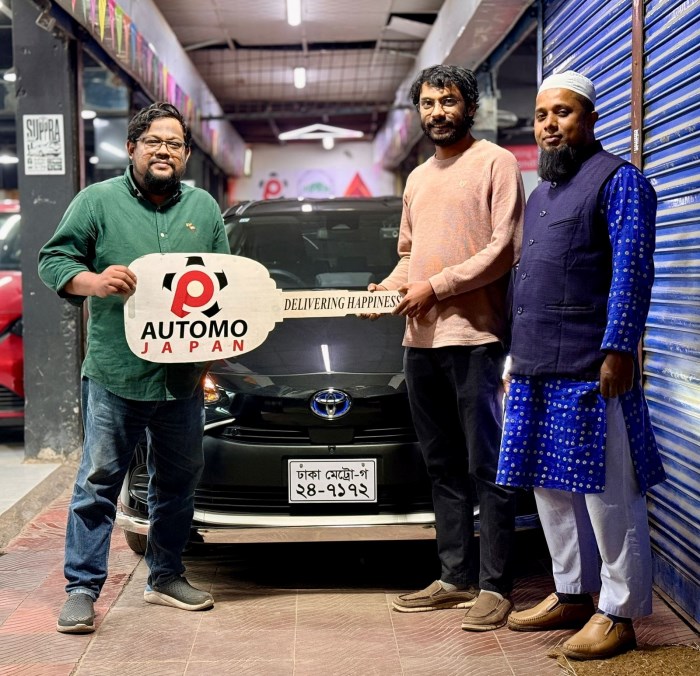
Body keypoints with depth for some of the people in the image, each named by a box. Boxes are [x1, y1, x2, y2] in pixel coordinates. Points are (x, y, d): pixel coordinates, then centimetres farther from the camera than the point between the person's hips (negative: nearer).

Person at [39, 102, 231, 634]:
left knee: (178, 482, 13)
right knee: (99, 481, -1)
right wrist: (94, 280, -18)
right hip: (115, 373, -4)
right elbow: (53, 259, 2)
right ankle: (82, 588, 8)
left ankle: (166, 578, 28)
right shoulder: (98, 201, 1)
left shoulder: (204, 208, 12)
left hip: (184, 376, 4)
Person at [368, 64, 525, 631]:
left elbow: (505, 248, -11)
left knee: (486, 467, -4)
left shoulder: (495, 163, -1)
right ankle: (455, 578, 20)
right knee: (444, 467, 12)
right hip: (420, 338, 8)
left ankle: (494, 587, 3)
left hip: (474, 335, -8)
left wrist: (434, 287, -14)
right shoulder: (418, 179, 23)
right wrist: (386, 288, 7)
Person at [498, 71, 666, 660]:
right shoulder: (540, 194, 21)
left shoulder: (618, 179, -4)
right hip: (536, 369, 9)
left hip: (590, 370, -9)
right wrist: (518, 360, 20)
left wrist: (617, 350, -21)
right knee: (550, 489, 14)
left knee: (607, 495, -3)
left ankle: (619, 612, 6)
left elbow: (632, 270, -13)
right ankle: (572, 594, 26)